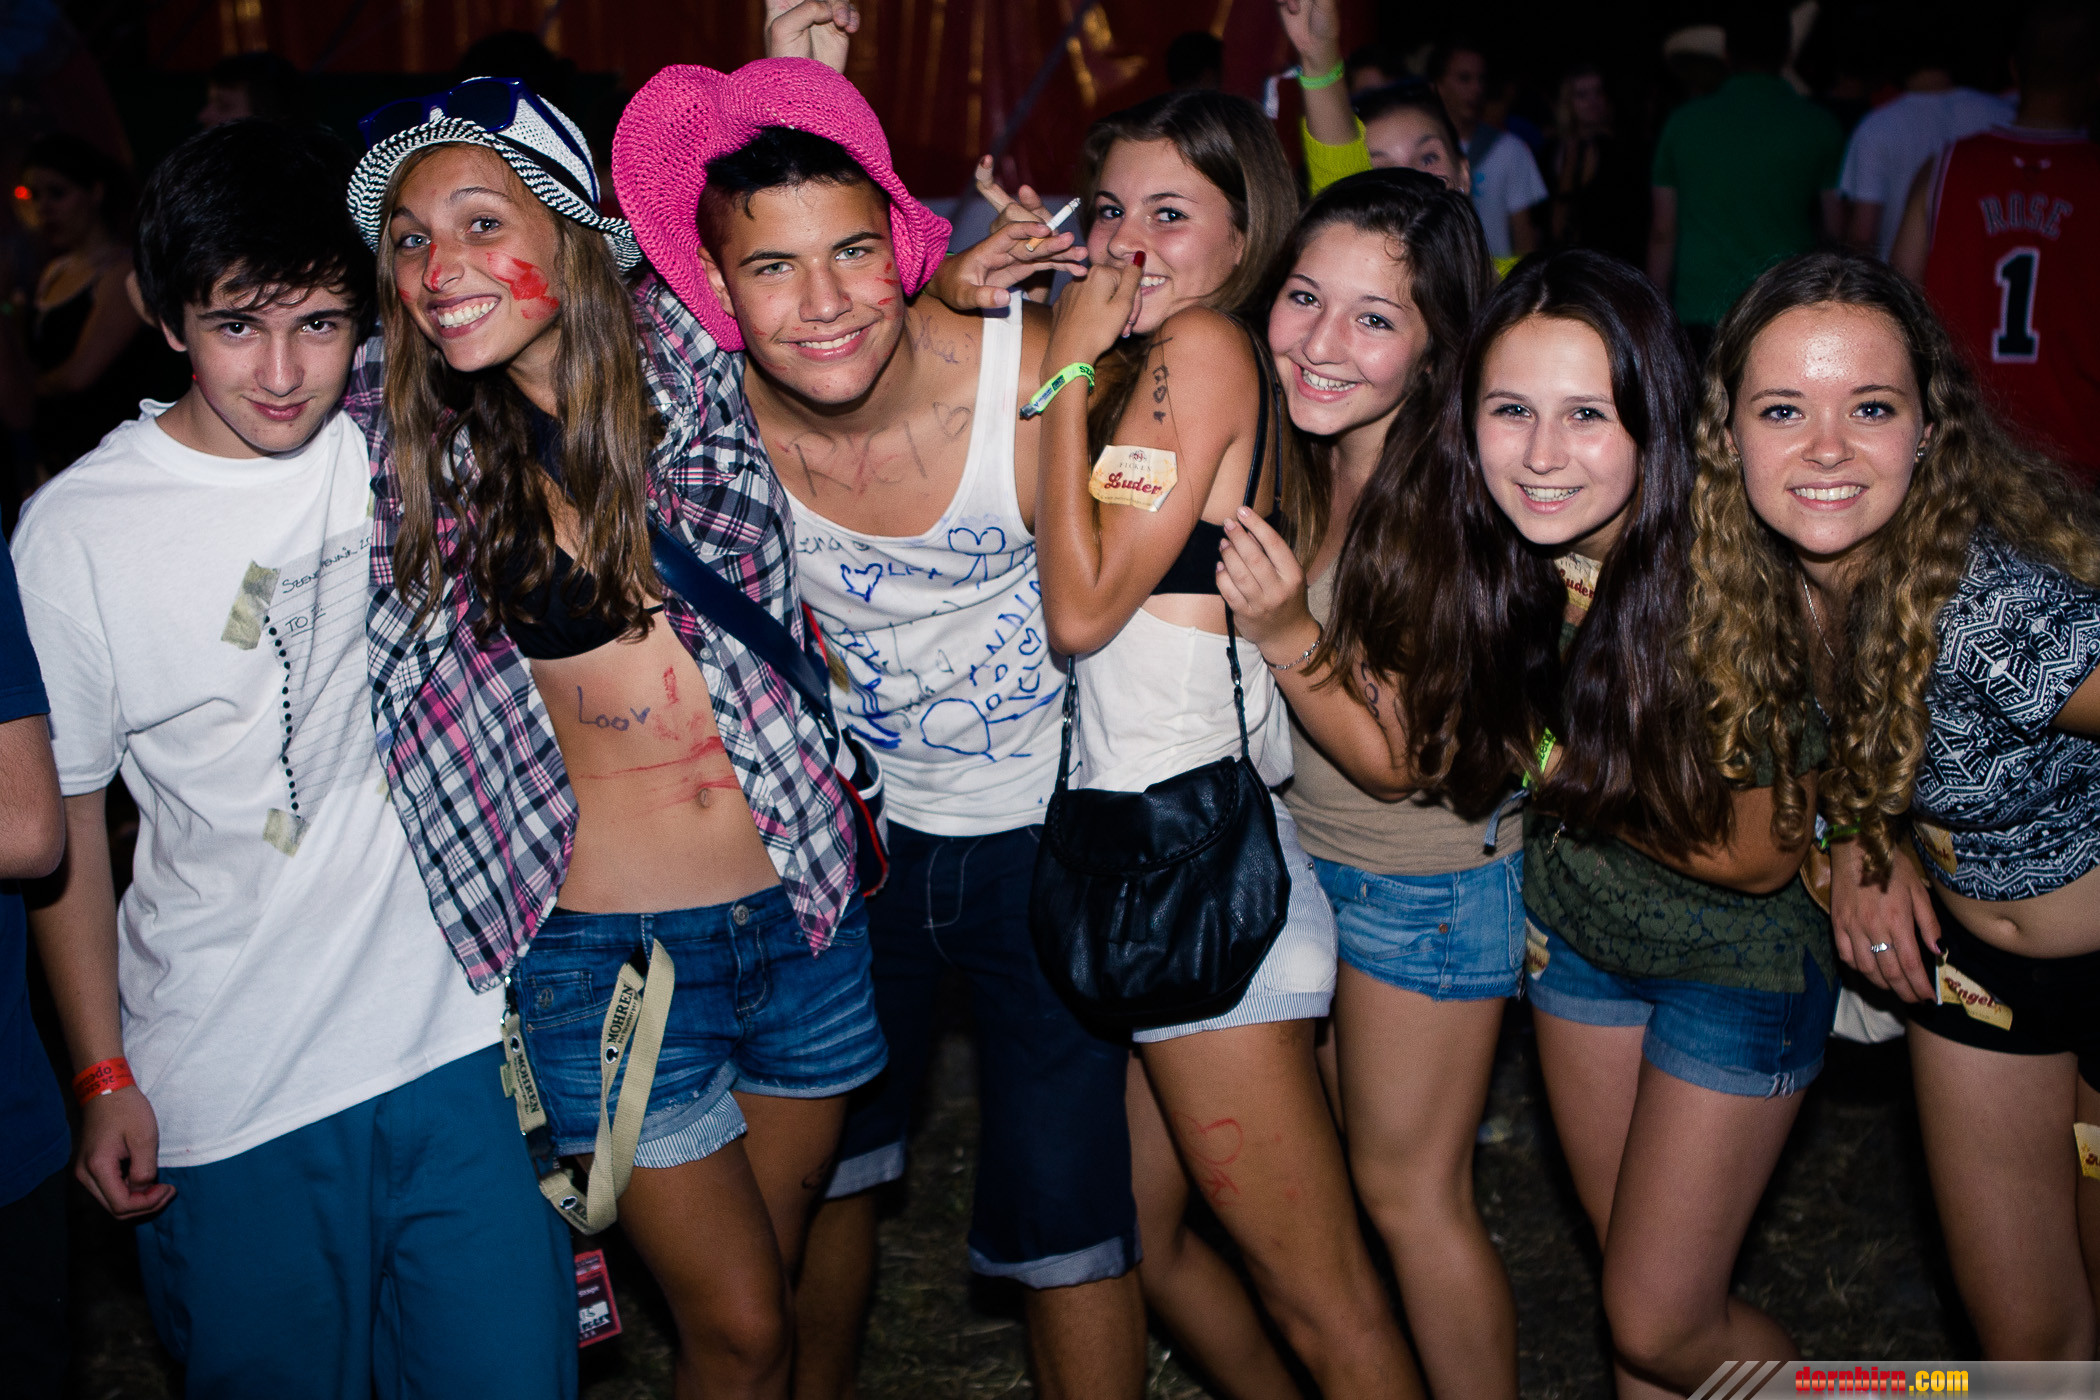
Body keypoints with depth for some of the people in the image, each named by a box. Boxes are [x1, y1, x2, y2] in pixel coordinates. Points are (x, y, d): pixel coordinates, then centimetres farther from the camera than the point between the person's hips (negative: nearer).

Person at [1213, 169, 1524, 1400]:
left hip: (1429, 877, -7)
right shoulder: (1288, 456, -10)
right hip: (1299, 838, 7)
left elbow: (1399, 762, -20)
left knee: (1408, 1192, 9)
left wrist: (1286, 633, -34)